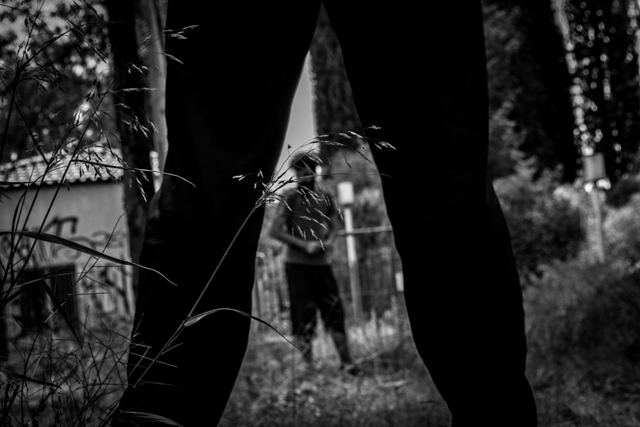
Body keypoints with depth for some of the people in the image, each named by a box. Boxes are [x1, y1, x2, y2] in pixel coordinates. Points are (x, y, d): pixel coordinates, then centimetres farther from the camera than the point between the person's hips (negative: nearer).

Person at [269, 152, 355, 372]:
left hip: (321, 263, 4)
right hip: (297, 265, -4)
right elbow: (274, 230, -10)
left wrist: (328, 241, -3)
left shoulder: (325, 198, 9)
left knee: (335, 311, 1)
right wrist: (304, 245, -16)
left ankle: (346, 362, 5)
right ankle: (309, 364, 5)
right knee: (305, 316, -2)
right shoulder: (291, 197, -5)